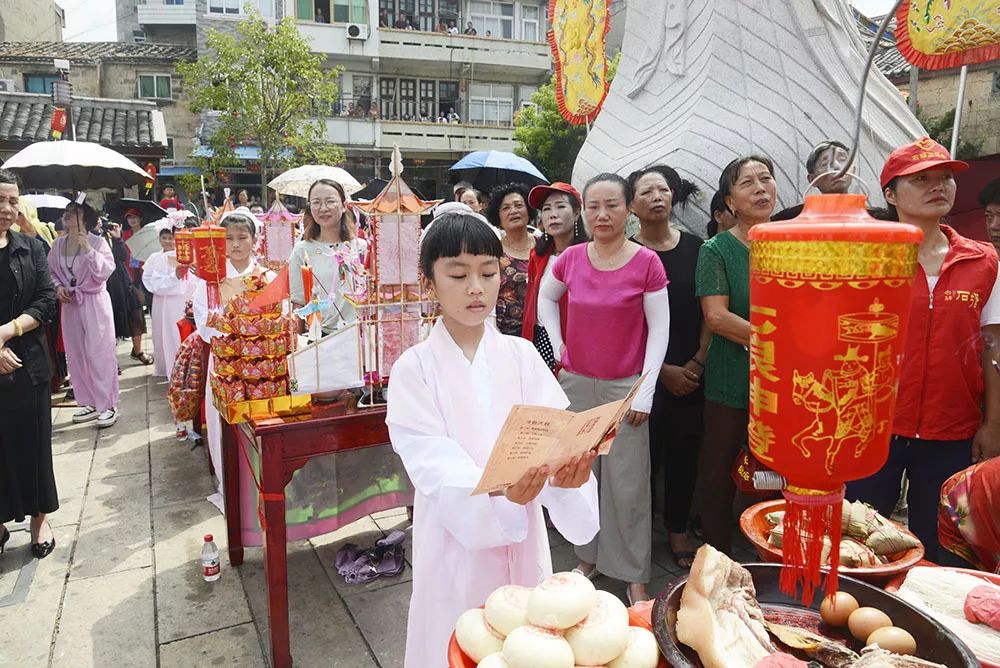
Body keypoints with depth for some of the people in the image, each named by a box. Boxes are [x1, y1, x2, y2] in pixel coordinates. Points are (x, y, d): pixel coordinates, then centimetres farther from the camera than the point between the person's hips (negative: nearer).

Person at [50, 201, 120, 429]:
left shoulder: (97, 242, -8)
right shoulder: (58, 244, 7)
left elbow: (105, 271, -16)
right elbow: (52, 271, 15)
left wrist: (88, 249, -24)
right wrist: (58, 287, -4)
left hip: (94, 302, -6)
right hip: (70, 303, 6)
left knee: (99, 354, -6)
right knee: (75, 355, 9)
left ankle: (108, 405, -1)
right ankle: (89, 403, 19)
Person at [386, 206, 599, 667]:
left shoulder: (521, 355, 0)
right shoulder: (415, 367, -8)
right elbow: (432, 461, -18)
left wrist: (565, 469, -32)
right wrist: (496, 488, -36)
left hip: (522, 537, 2)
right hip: (455, 536, -2)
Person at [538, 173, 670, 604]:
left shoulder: (646, 262, -10)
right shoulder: (571, 259, -1)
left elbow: (659, 328, -7)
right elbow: (545, 298, 17)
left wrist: (645, 392, -10)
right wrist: (557, 346, 7)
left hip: (625, 387, -3)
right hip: (576, 383, 3)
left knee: (628, 483, 2)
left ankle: (634, 576, 19)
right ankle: (588, 556, 33)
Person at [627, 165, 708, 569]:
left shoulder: (694, 248, 6)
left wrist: (698, 362, -3)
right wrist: (664, 370, -7)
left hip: (691, 373, 3)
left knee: (685, 452, 10)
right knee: (645, 455, 1)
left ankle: (678, 530, 27)